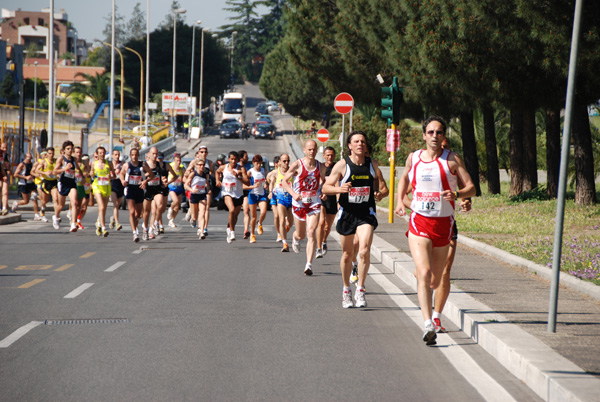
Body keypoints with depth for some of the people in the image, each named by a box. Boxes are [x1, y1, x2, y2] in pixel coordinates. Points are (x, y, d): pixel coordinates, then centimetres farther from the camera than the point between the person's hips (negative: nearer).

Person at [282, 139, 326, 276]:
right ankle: (295, 237, 52)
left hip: (315, 204, 1)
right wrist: (294, 194, -17)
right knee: (301, 235, 12)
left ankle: (309, 265, -15)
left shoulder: (321, 167, 4)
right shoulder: (297, 165, -7)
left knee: (311, 232, -15)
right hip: (299, 203, -1)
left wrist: (324, 193, 1)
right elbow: (284, 181, -2)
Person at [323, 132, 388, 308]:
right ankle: (346, 290, 28)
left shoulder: (372, 164, 4)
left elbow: (384, 188, 12)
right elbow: (325, 188, -5)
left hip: (366, 214, 0)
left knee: (364, 251, -19)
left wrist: (380, 194, -12)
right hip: (347, 213, 0)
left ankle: (360, 289, -7)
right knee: (347, 254, 10)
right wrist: (339, 189, -25)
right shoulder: (342, 165, -4)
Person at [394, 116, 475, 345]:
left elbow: (471, 188, -5)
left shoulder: (452, 159, -2)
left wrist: (456, 194, -25)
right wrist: (400, 201, 12)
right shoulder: (413, 158, 5)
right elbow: (404, 178, 27)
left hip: (443, 224, 0)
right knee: (424, 272, -21)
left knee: (435, 281, 12)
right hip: (419, 223, 0)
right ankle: (428, 325, -27)